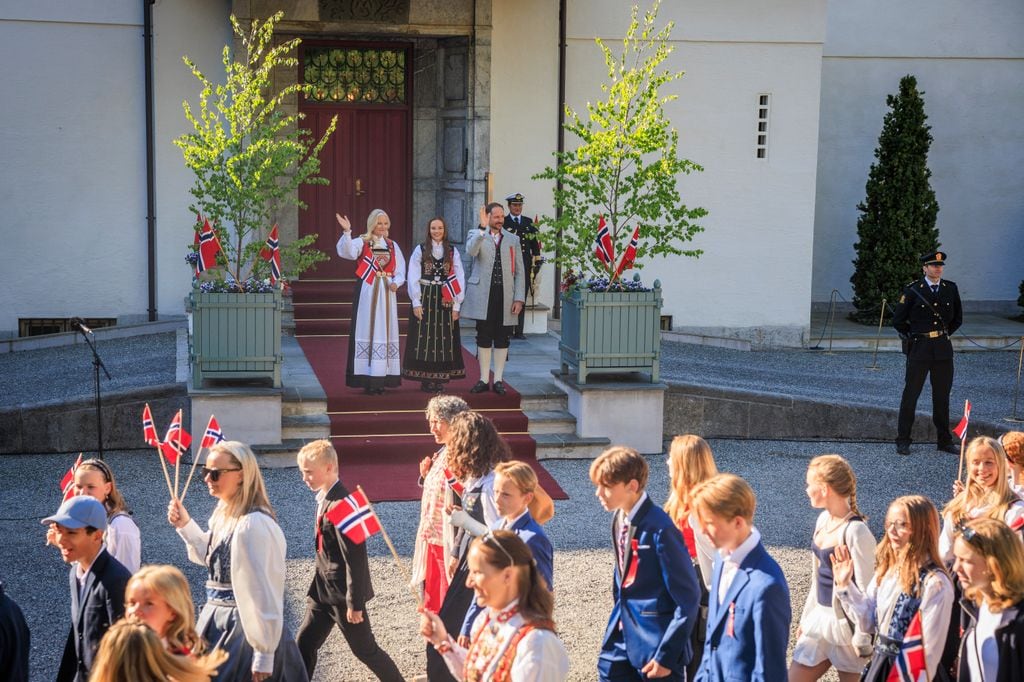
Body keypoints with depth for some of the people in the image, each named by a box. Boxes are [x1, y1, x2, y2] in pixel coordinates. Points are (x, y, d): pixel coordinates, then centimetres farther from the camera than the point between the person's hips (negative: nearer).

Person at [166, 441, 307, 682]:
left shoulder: (254, 525, -23)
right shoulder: (225, 514, 5)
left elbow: (265, 593, -23)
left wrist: (263, 655, -22)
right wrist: (185, 526, 9)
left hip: (244, 630, -9)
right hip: (222, 624, 9)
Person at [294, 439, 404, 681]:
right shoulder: (324, 499, 5)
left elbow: (355, 559, -24)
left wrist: (354, 603, -21)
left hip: (343, 592, -9)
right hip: (323, 589, 9)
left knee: (365, 650, 6)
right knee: (303, 644, 9)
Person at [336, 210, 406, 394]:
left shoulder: (392, 245, 13)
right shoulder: (362, 242, 0)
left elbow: (400, 270, 10)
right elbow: (348, 252, -21)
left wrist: (396, 282, -10)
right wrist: (347, 232, -35)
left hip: (387, 293, 4)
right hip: (367, 292, -4)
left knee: (385, 331, 5)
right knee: (368, 331, -5)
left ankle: (382, 377, 10)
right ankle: (368, 379, -5)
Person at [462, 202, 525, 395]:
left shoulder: (513, 240, 11)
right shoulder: (476, 235, 5)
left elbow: (519, 272, 8)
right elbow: (471, 251, -20)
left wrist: (519, 298, 0)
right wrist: (483, 228, -28)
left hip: (505, 297, 2)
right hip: (483, 296, -2)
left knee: (502, 340, 4)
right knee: (484, 339, 4)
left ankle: (498, 380, 12)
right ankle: (484, 380, 12)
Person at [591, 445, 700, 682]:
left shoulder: (660, 530, -21)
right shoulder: (619, 520, 3)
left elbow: (687, 600, -19)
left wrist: (667, 655, -18)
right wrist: (617, 624, 15)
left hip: (655, 642, -8)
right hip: (622, 639, 8)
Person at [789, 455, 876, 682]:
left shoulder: (856, 531, -20)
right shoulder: (823, 519, 4)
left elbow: (866, 588, -17)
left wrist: (863, 639, -15)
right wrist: (806, 617, 18)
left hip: (846, 621, -8)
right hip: (820, 616, 8)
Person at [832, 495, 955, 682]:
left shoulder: (934, 583, -20)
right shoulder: (887, 569, 3)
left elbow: (930, 648, -18)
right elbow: (868, 621, 10)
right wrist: (845, 585, 2)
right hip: (878, 666, 7)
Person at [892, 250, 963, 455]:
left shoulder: (951, 289, 6)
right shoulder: (912, 290, -5)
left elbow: (958, 318, 19)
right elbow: (898, 320, 1)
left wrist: (945, 334, 12)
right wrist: (913, 336, 3)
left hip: (943, 348, 3)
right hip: (919, 348, -3)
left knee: (942, 396, 9)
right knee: (911, 394, 0)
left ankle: (945, 440, 18)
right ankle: (903, 440, 7)